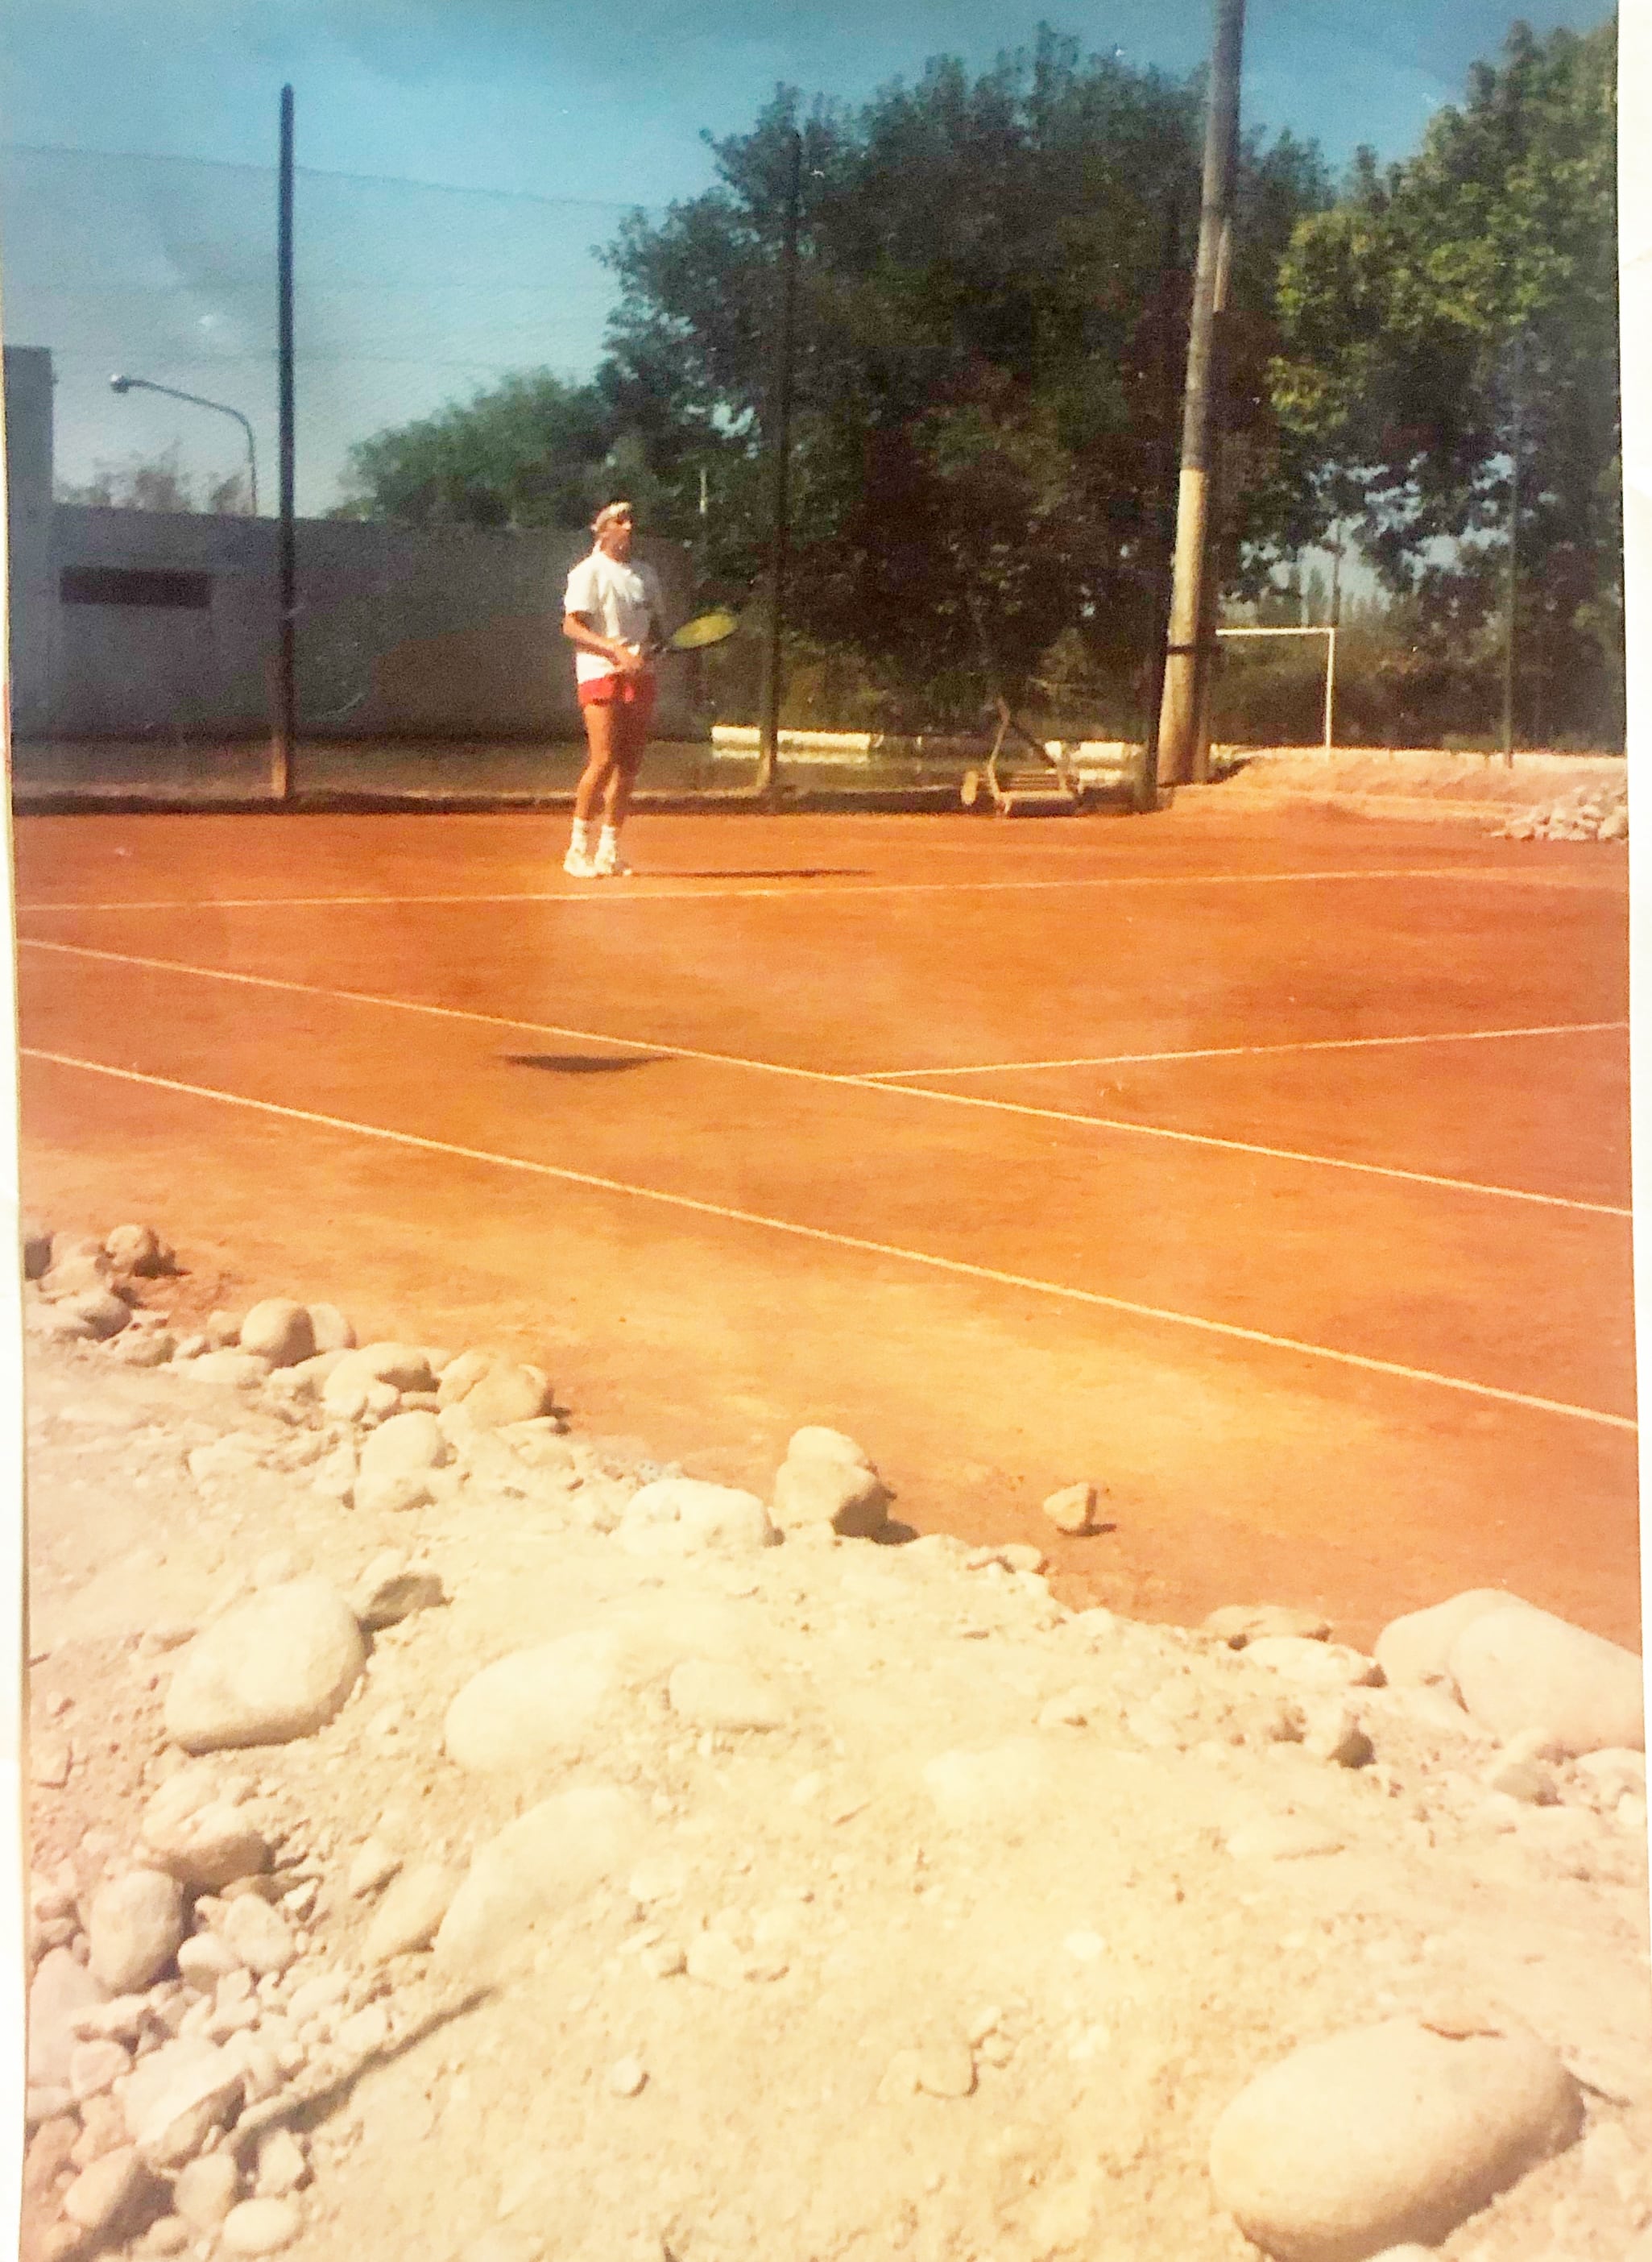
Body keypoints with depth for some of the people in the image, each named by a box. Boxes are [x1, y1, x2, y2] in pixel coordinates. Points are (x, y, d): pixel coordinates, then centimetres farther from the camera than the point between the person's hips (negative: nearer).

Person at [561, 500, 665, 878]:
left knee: (629, 765, 4)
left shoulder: (646, 575, 16)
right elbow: (571, 626, -10)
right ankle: (579, 849, -5)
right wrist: (616, 649, -21)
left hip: (639, 676, 6)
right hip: (601, 674, -6)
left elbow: (656, 624, 22)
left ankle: (610, 850, 11)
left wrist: (648, 647, -1)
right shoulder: (589, 572, -3)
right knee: (603, 760, -14)